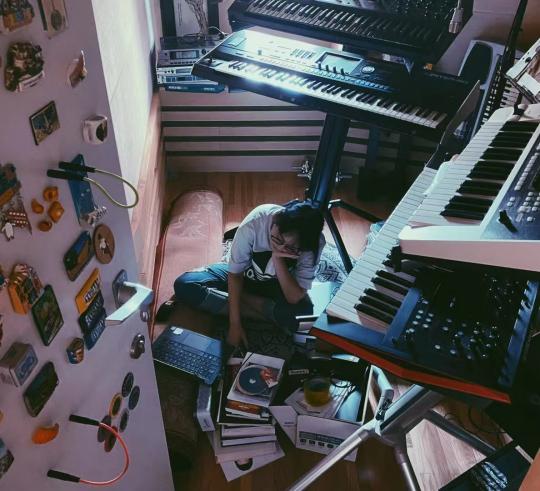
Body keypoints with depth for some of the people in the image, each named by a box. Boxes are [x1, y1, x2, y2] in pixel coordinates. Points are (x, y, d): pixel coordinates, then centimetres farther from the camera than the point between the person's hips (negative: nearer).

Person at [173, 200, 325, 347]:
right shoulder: (254, 223, -33)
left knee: (303, 313, -34)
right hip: (243, 274, 1)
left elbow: (295, 298, -29)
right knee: (184, 284, -23)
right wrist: (235, 324, -24)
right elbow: (235, 274, -21)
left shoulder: (314, 242, -29)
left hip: (278, 286, 0)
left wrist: (278, 259, -41)